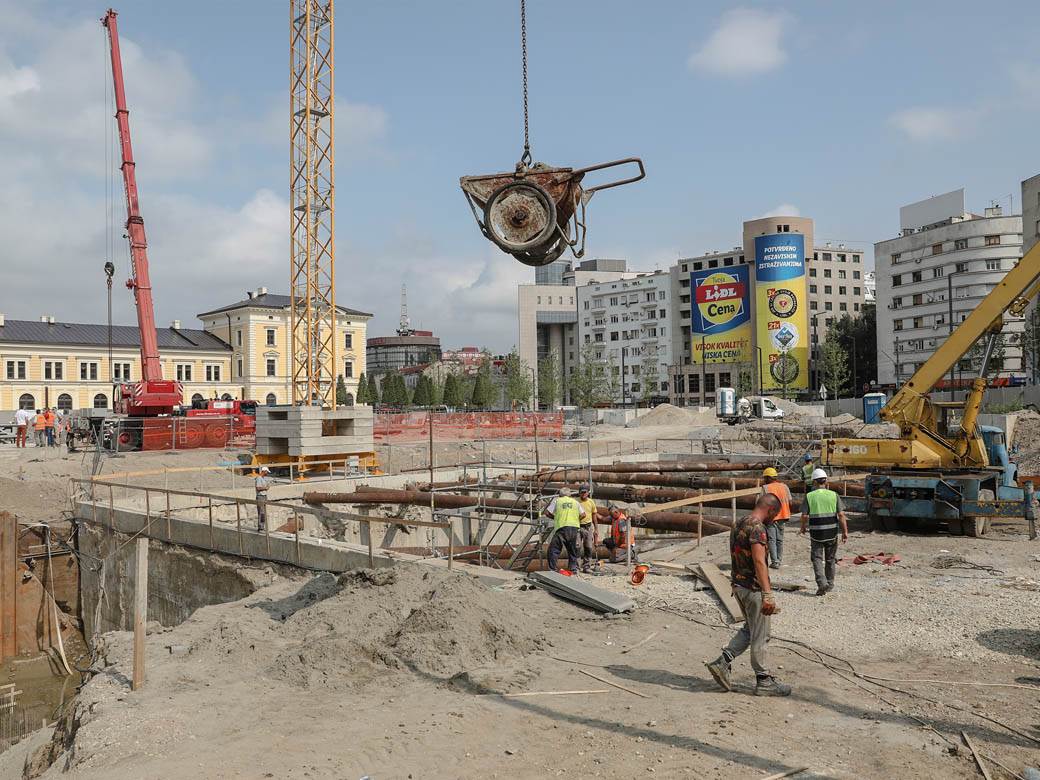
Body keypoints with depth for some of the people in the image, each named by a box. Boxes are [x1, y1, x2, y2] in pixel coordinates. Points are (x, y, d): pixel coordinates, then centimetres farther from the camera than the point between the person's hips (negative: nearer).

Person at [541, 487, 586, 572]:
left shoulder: (556, 501, 10)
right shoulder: (575, 502, 18)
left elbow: (546, 512, 7)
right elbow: (583, 514, 15)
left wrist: (554, 517, 23)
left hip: (561, 527, -3)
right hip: (574, 527, 3)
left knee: (554, 549, 2)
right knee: (573, 550, 18)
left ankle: (553, 569, -6)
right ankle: (573, 568, 18)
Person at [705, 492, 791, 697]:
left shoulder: (738, 525, 11)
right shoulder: (757, 527, -19)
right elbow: (759, 562, -28)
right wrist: (767, 594, -31)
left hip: (738, 585, 9)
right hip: (754, 588, -9)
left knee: (749, 629, 20)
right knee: (760, 636, 3)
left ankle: (722, 662, 14)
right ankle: (764, 681, 14)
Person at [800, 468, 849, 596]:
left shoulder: (809, 496, -5)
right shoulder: (834, 495, -1)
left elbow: (804, 515, -6)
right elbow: (841, 515, -6)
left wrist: (803, 527, 12)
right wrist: (845, 531, 0)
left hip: (816, 533, -2)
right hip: (832, 533, 2)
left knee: (817, 558, 5)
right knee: (830, 559, 17)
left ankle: (822, 583, -12)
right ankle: (830, 584, 27)